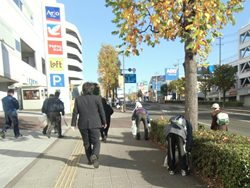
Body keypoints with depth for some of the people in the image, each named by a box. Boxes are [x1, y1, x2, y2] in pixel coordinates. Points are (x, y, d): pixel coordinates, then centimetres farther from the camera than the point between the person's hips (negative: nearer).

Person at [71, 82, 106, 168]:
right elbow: (101, 111, -4)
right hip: (94, 124, -2)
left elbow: (75, 112, 0)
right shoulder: (97, 98, -7)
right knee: (96, 142, 8)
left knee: (87, 143, 16)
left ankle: (90, 160, 25)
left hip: (83, 125, 2)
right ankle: (94, 156, -17)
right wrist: (104, 122, 7)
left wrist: (73, 124, 7)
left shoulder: (78, 99, -2)